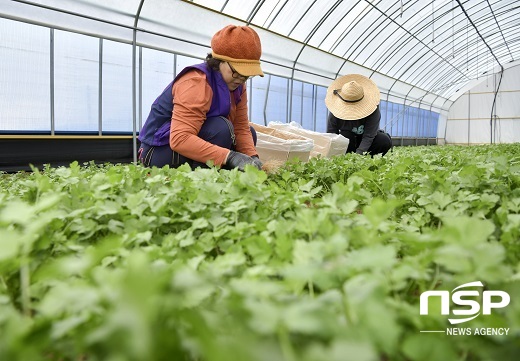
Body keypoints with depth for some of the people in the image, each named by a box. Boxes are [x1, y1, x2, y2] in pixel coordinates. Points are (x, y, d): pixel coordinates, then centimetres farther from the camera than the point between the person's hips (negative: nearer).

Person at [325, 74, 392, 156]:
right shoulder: (335, 112, -23)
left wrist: (359, 153, -50)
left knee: (385, 141, -28)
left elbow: (368, 136, -35)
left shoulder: (372, 110, -27)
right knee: (345, 135, -34)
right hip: (346, 141, 0)